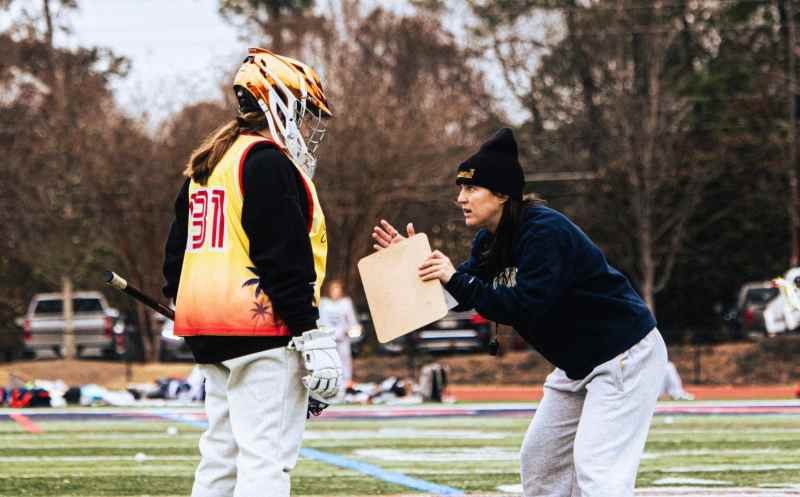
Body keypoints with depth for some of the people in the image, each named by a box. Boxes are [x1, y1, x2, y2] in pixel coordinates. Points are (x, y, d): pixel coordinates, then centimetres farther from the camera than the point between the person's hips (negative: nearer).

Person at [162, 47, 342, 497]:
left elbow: (178, 251, 23)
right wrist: (312, 338, -19)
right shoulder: (268, 162, -11)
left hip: (211, 333, 10)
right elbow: (284, 258, -18)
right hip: (262, 328, -10)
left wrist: (185, 309, 30)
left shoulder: (206, 166, 19)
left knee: (221, 458, 13)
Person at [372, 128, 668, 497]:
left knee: (595, 467, -17)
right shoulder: (490, 240, 4)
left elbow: (525, 306, -33)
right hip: (577, 365, 10)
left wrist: (456, 279, -32)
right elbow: (462, 296, 9)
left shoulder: (544, 230, -25)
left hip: (625, 355, -10)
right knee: (538, 460, 14)